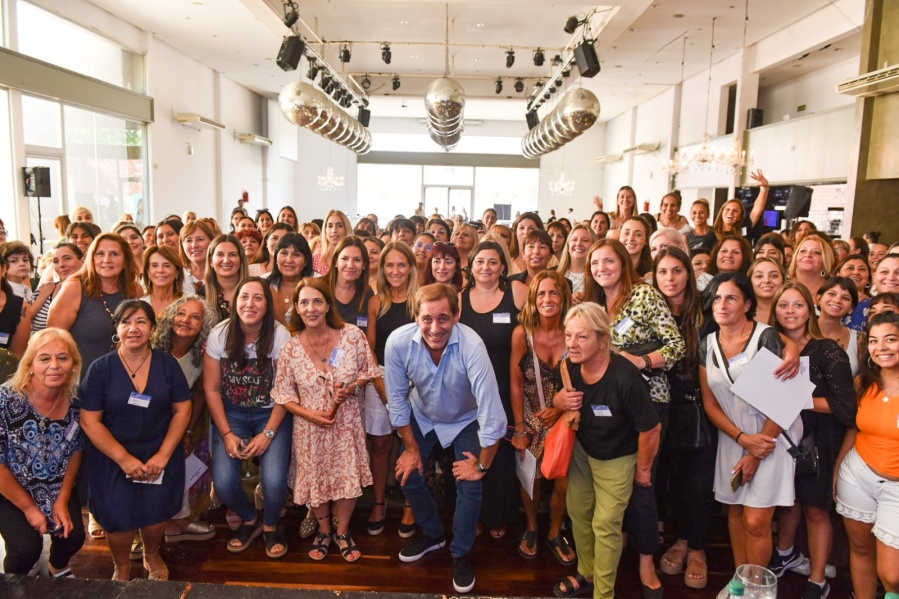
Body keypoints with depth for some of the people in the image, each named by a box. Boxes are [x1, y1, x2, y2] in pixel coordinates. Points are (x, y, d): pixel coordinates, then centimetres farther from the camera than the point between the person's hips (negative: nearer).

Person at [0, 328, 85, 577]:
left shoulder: (74, 400, -13)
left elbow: (75, 450, 1)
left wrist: (62, 500, -2)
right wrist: (28, 507, -13)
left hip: (59, 488, 4)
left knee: (74, 537, -6)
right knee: (27, 548, -18)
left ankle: (58, 568, 32)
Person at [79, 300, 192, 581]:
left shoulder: (168, 364, -2)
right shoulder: (100, 368, -6)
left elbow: (182, 410, -1)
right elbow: (90, 421, -7)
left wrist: (163, 455, -10)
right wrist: (124, 458, -13)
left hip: (160, 454, 1)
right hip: (113, 458, -1)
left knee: (156, 513, -6)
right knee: (118, 518, -7)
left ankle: (152, 555, 30)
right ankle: (121, 567, 27)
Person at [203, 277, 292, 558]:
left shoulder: (280, 336, -14)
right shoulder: (219, 334, -9)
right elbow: (211, 389, -4)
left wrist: (268, 433, -15)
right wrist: (227, 434, -10)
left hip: (270, 414, -2)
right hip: (231, 414, 2)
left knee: (274, 481, -20)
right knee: (223, 483, -15)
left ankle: (270, 525, 16)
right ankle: (249, 520, 20)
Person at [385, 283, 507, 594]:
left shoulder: (471, 345, -40)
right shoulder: (398, 342, -31)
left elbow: (492, 413, -35)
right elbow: (397, 399, -15)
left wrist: (482, 466, -22)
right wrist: (412, 447, -5)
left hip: (465, 420, -2)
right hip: (422, 416, 3)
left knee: (469, 486, -5)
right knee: (407, 472, 7)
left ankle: (461, 554, 23)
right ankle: (432, 534, 36)